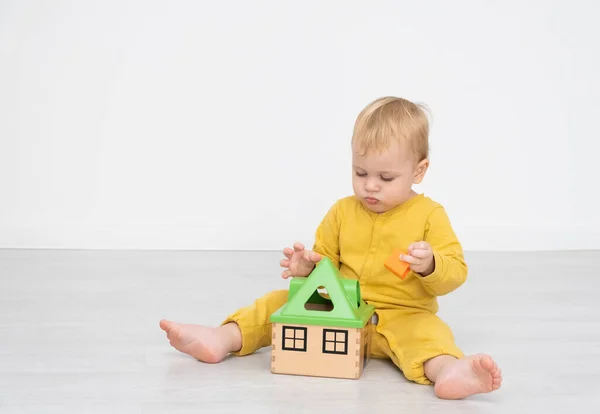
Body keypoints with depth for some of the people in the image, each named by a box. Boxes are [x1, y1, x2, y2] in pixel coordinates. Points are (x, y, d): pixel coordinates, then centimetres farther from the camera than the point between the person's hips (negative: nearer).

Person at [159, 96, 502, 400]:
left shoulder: (429, 215, -4)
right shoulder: (343, 212, 8)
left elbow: (455, 273, -8)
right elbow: (325, 260, 17)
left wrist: (430, 265, -30)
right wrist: (308, 266, -7)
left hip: (402, 315, -4)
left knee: (425, 330, -36)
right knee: (282, 302, -6)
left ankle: (447, 371, -64)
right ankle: (222, 339, -16)